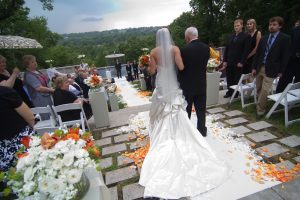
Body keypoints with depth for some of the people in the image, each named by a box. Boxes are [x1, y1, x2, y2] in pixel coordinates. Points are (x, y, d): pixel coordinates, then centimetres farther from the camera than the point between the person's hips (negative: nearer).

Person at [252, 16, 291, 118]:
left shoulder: (285, 38, -1)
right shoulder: (264, 38, 12)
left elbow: (285, 56, -2)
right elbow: (257, 54, 12)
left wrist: (281, 71, -6)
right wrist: (254, 67, 5)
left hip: (270, 69, -4)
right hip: (259, 67, 5)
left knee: (264, 91, -8)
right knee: (259, 90, 11)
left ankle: (260, 111, 4)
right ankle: (260, 107, 26)